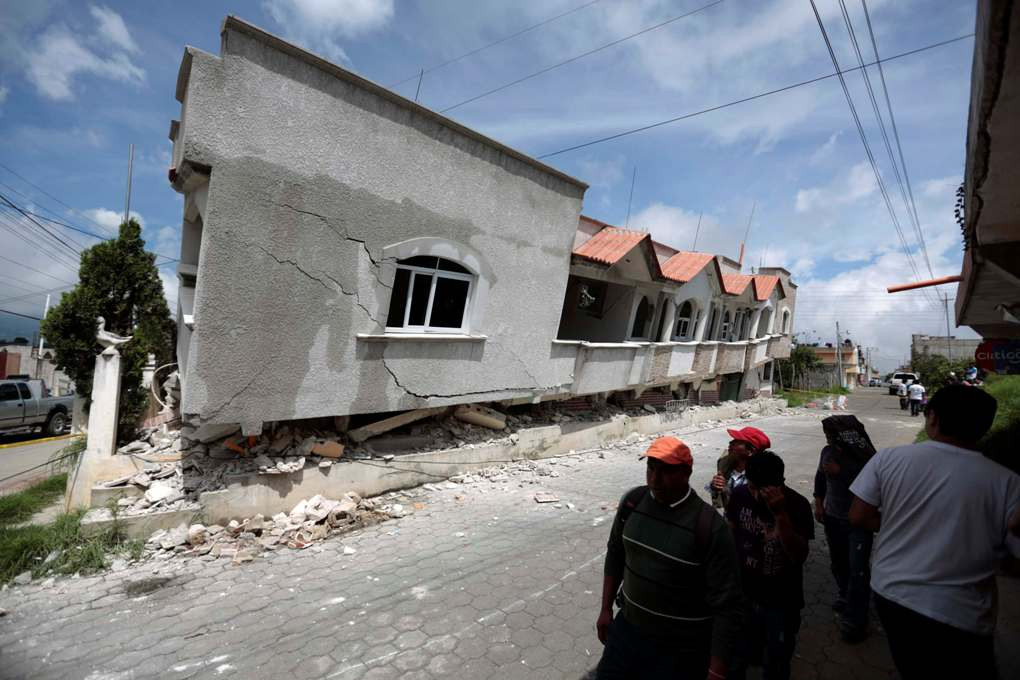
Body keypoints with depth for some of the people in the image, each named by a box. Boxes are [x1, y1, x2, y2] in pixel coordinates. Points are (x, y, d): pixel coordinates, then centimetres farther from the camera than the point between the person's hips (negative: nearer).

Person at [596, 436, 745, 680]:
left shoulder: (710, 526, -24)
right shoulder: (632, 501, -9)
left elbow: (727, 605, -18)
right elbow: (615, 555, 5)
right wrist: (606, 609, 9)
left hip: (681, 649, -4)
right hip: (628, 628, 4)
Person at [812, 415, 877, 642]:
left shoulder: (864, 454, -18)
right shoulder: (828, 451, -2)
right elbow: (820, 478, 12)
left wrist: (840, 471, -29)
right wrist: (818, 503, 10)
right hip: (833, 517, 6)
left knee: (858, 569, -3)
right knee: (838, 563, 20)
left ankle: (855, 619, 8)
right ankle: (846, 597, 43)